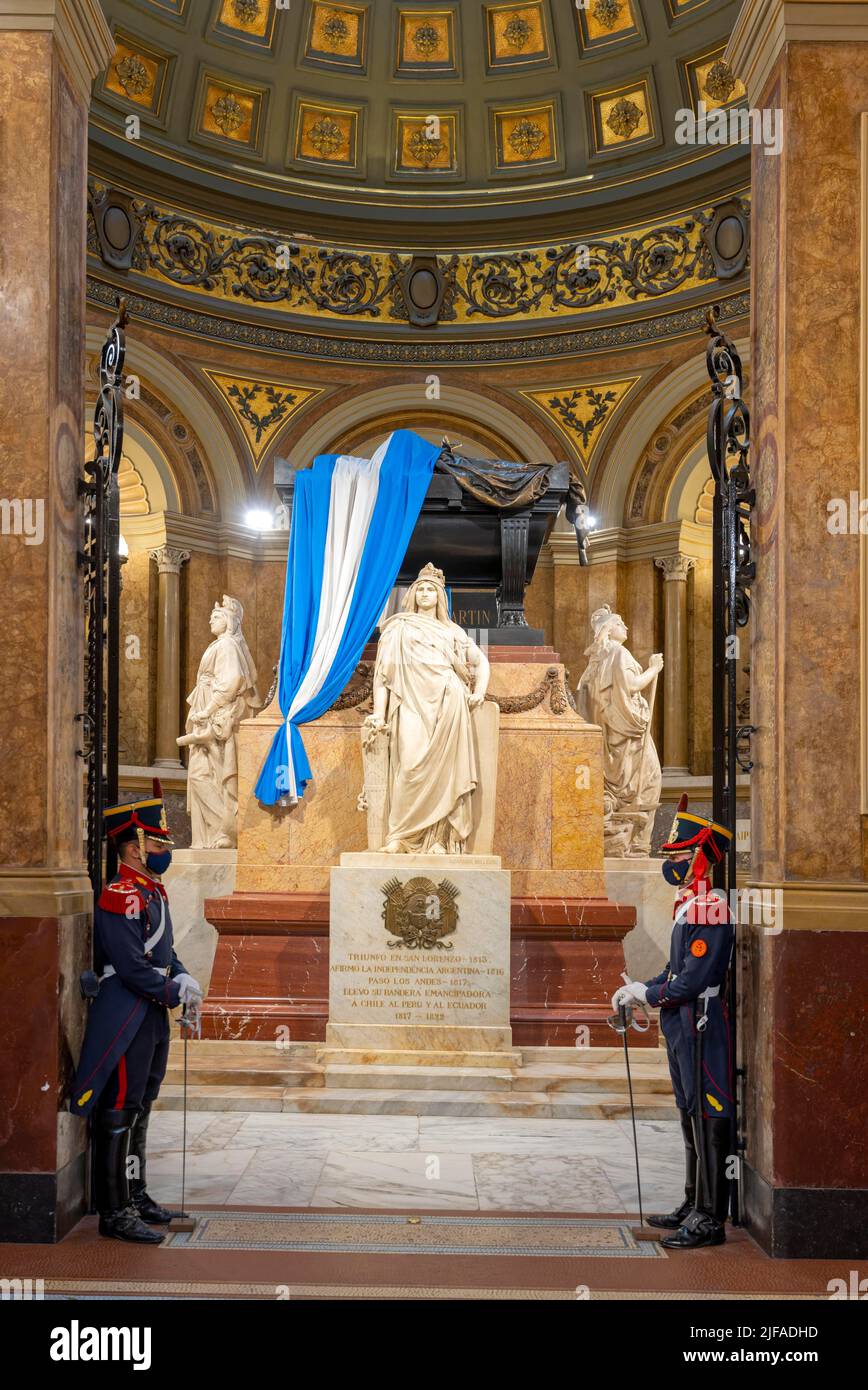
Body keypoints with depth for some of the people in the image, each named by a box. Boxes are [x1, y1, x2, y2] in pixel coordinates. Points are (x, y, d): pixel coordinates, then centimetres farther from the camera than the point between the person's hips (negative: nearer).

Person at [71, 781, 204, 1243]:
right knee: (120, 1111, -4)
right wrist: (177, 994, -13)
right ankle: (116, 1213, 2)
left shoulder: (153, 890, 13)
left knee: (139, 1108, 17)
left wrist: (183, 979, 2)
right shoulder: (119, 897, -18)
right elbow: (131, 968, -21)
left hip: (152, 1015, 10)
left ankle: (135, 1196, 28)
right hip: (126, 1017, -10)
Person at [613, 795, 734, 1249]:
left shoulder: (710, 909, -18)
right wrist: (642, 988, 5)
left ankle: (710, 1219, 0)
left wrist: (648, 994, -11)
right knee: (690, 1116, 17)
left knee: (708, 1118, -5)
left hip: (700, 1028, -10)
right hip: (680, 1026, 10)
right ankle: (693, 1206, 27)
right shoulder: (688, 905, 14)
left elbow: (695, 979, -22)